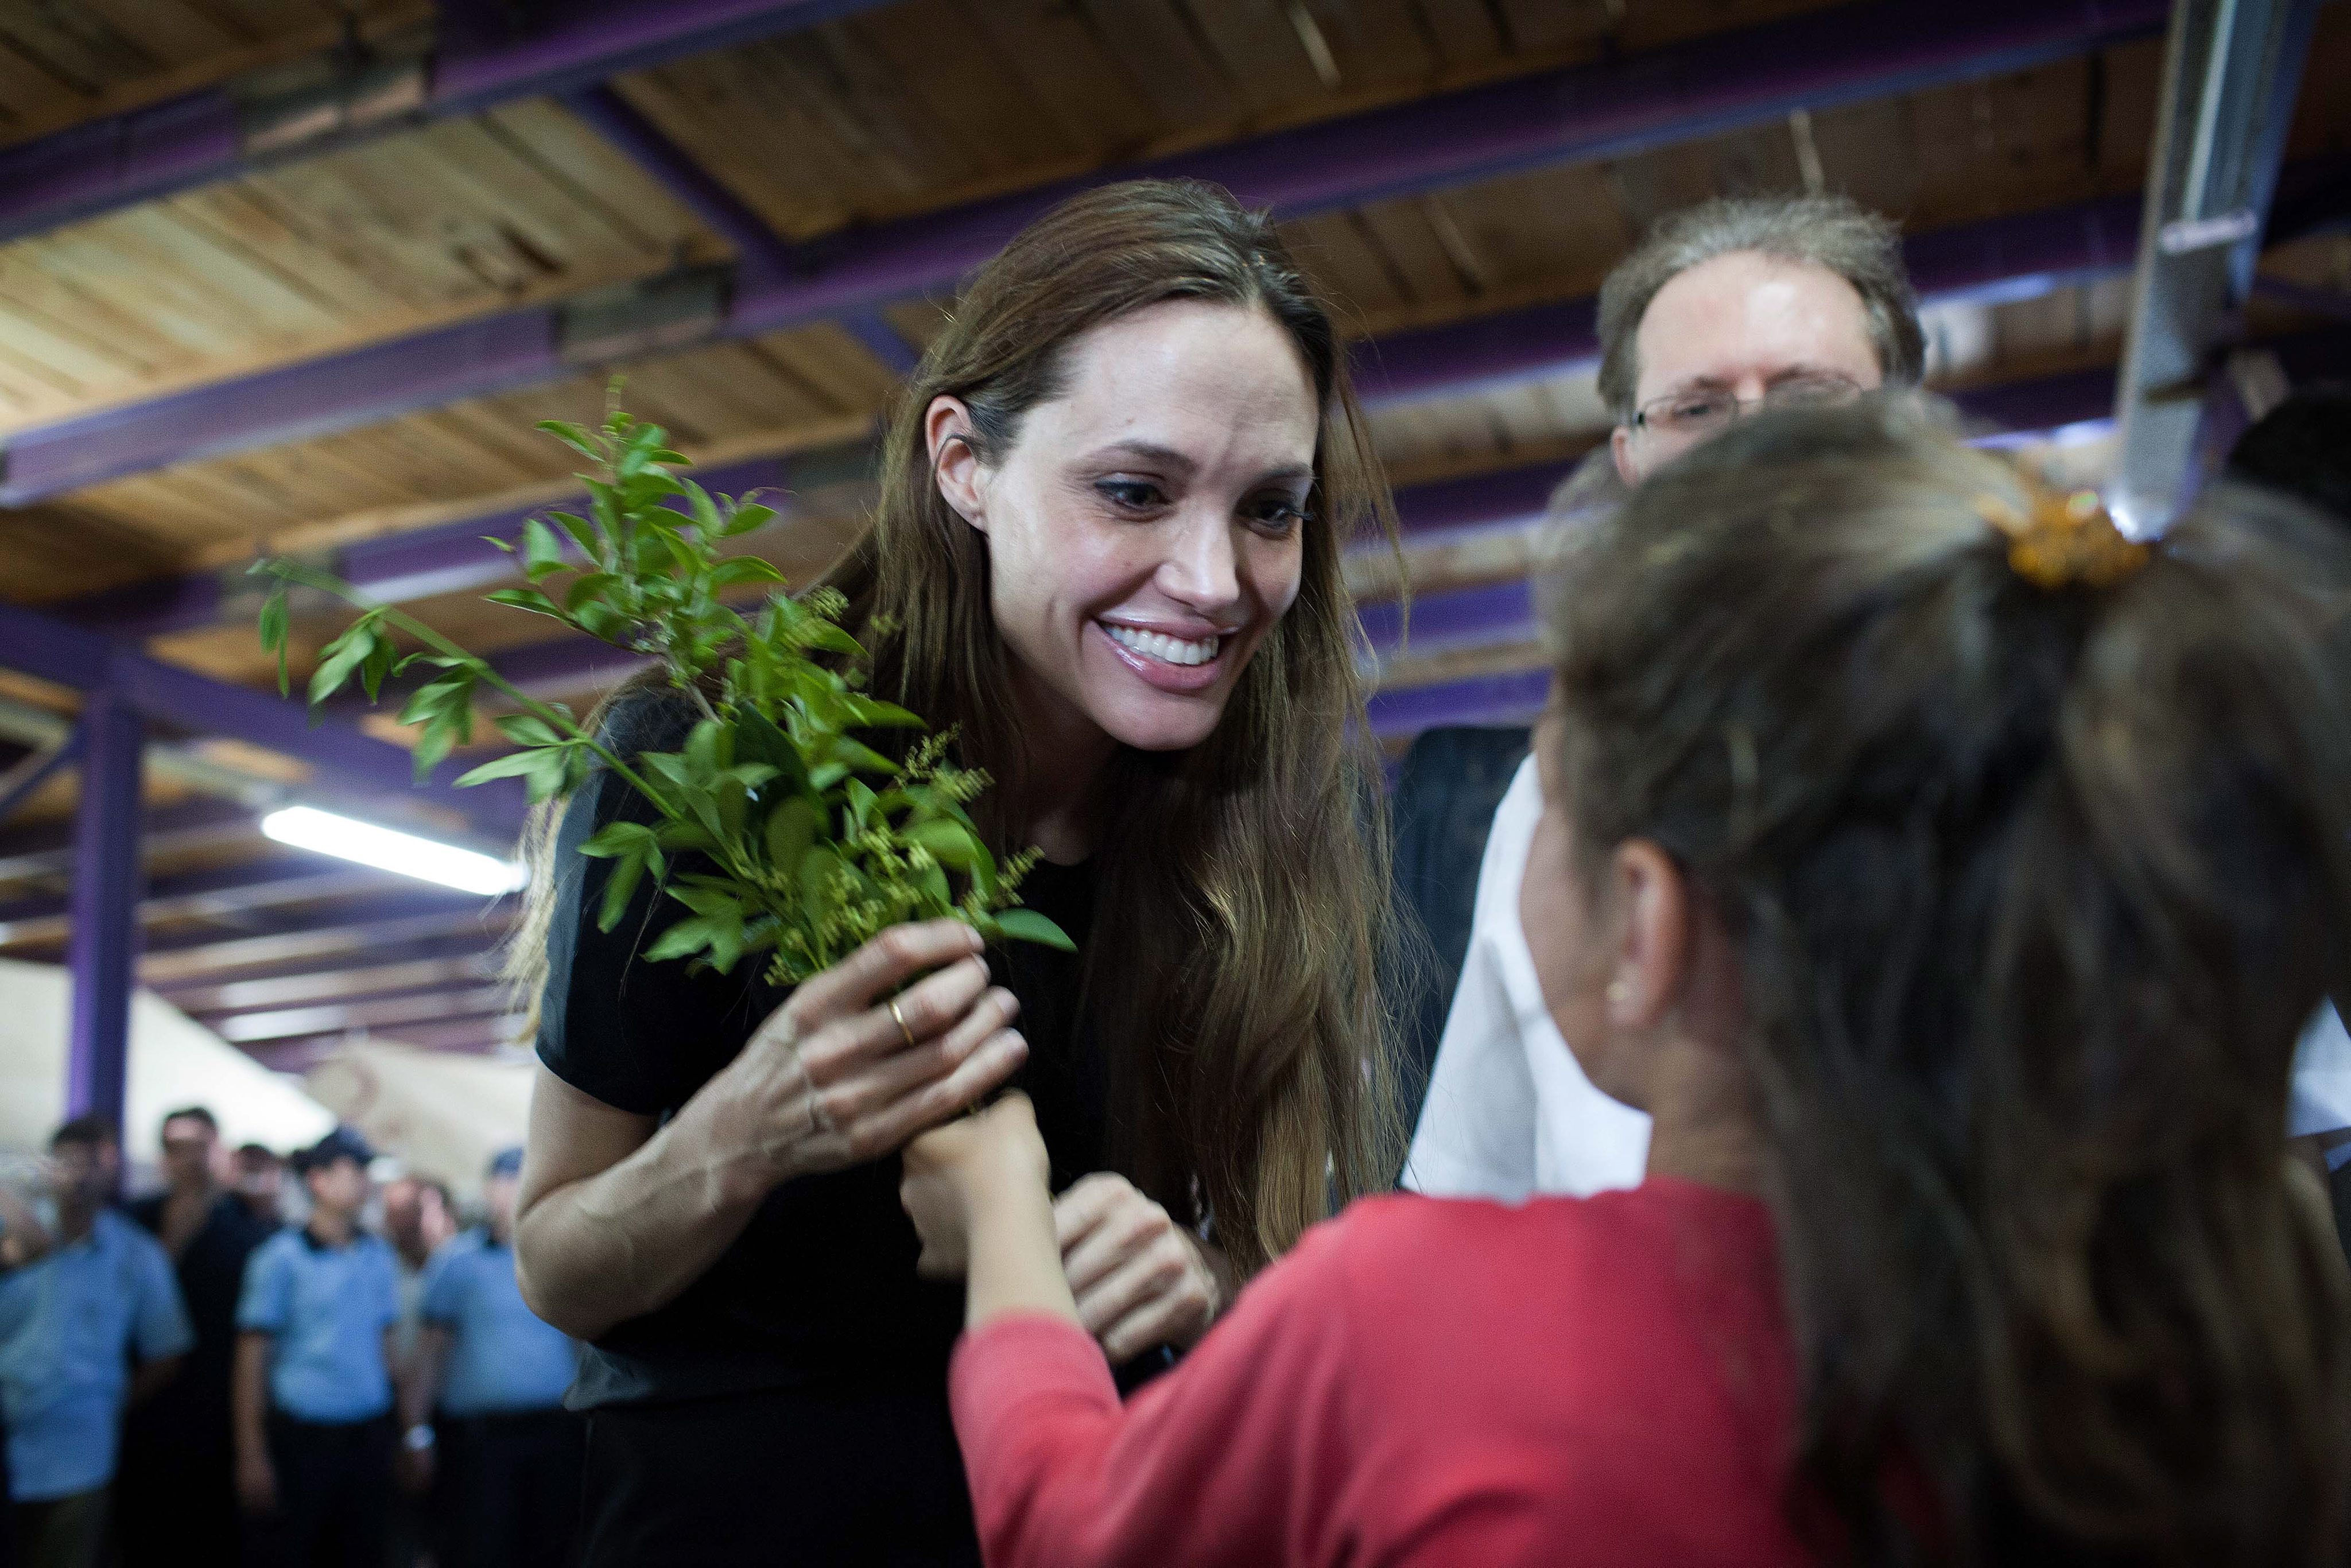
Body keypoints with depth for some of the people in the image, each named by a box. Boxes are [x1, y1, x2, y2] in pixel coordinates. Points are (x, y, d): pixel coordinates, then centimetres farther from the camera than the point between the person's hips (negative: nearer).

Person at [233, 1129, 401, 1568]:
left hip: (368, 1436, 4)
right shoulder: (282, 1256, -5)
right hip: (300, 1436, -4)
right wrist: (252, 1454, -11)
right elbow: (251, 1355, -6)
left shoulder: (378, 1256, 9)